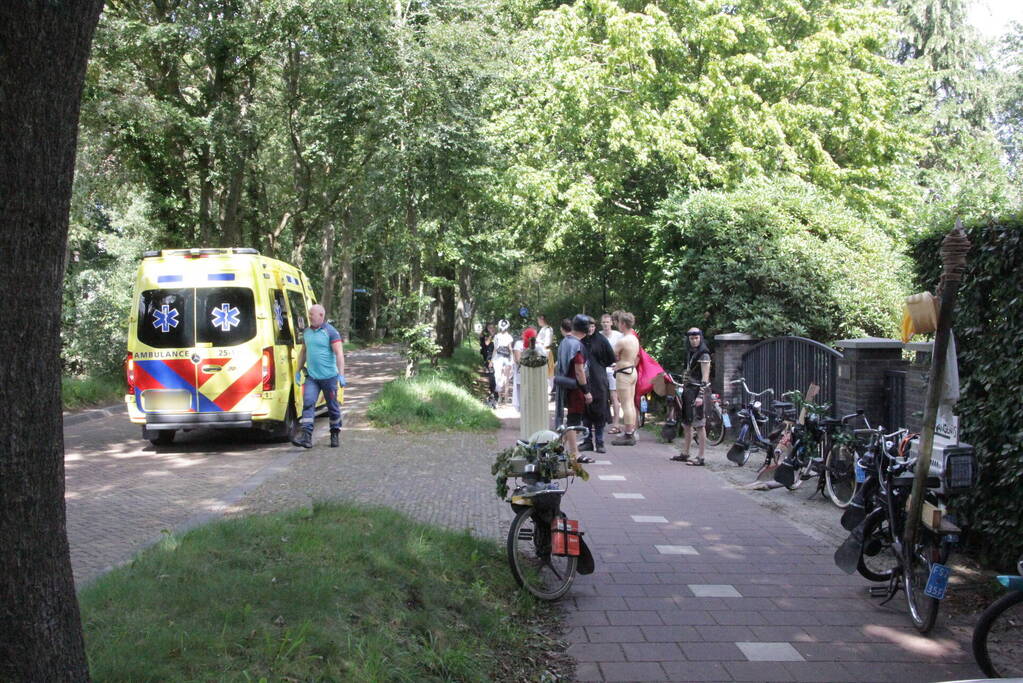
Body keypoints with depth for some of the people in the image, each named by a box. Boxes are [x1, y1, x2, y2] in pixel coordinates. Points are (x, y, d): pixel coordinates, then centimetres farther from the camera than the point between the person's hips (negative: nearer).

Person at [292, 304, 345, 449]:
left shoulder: (331, 332, -8)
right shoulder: (307, 331, 11)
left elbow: (339, 354, -13)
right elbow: (303, 352, 22)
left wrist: (341, 374, -21)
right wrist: (298, 371, 19)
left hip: (329, 376, -4)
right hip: (311, 376, 5)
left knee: (332, 406, 7)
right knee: (308, 403, -10)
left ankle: (335, 434, 24)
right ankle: (306, 436, -16)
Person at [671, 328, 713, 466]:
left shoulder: (703, 354, -11)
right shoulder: (691, 352, 15)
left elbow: (705, 377, -15)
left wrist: (700, 395, -21)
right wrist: (684, 388, 20)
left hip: (697, 391, -9)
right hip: (688, 391, 9)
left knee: (699, 425, -7)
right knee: (687, 424, 14)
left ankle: (700, 458, -5)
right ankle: (684, 454, 22)